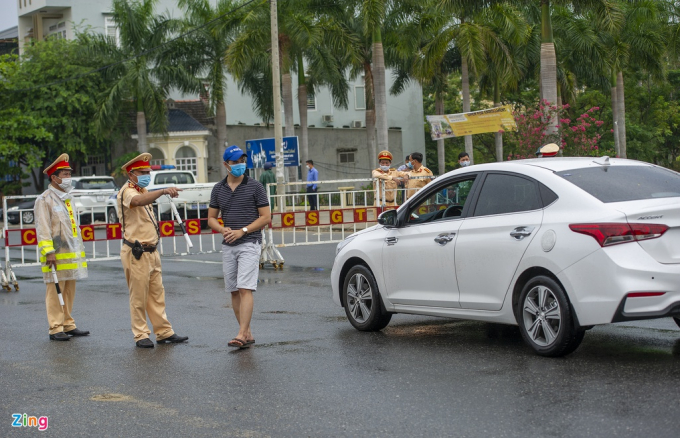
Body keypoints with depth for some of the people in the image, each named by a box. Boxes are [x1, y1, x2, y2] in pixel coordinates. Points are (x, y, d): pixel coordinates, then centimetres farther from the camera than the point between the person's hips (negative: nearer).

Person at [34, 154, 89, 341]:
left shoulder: (68, 198, 19)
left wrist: (80, 248, 22)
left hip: (72, 254, 8)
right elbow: (43, 229, -13)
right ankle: (55, 329, -5)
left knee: (70, 290, 10)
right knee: (55, 291, -7)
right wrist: (49, 252, -19)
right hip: (56, 254, -8)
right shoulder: (44, 199, -8)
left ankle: (68, 325, 17)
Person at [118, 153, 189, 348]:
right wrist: (163, 191, -52)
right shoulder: (127, 192, -14)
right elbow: (138, 201, -38)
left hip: (151, 251, 9)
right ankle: (141, 336, 4)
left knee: (157, 294, 10)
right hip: (136, 253, -9)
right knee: (139, 297, -3)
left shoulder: (143, 191, 18)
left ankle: (164, 332, 14)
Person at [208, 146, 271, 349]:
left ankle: (241, 335, -19)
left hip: (249, 243, -5)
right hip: (228, 246, 5)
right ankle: (247, 333, 15)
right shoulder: (218, 189, 10)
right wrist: (223, 229, -8)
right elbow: (211, 218, 14)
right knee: (234, 291, 6)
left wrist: (242, 231, -13)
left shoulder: (255, 187, -2)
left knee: (245, 289, -14)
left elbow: (266, 217, -4)